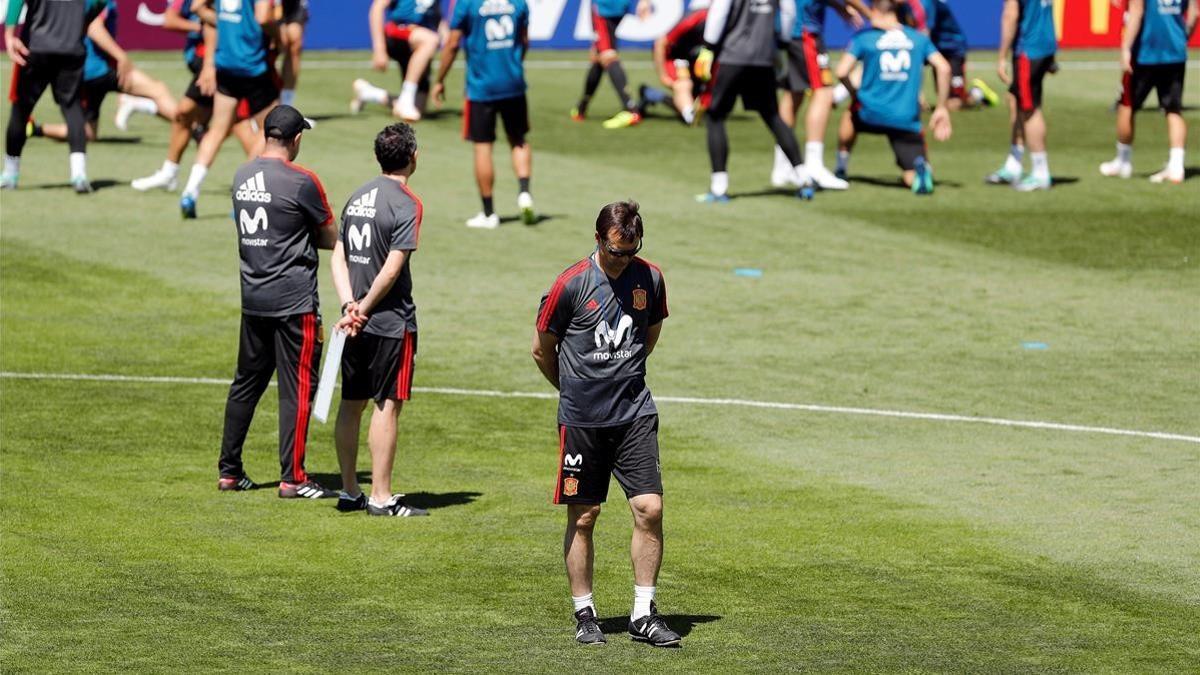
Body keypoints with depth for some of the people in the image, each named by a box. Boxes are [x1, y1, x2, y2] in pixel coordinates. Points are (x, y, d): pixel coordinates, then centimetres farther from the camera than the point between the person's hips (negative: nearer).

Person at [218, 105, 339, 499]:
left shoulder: (243, 176, 7)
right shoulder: (301, 182, -13)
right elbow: (331, 238, -4)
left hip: (252, 299, 7)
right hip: (294, 300, -7)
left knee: (246, 382, 15)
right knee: (297, 388, -2)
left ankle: (229, 471, 19)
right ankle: (292, 478, -2)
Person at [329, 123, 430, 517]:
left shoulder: (357, 198, 10)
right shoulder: (407, 204, -12)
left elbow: (338, 258, 5)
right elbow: (392, 269, -18)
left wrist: (350, 306, -4)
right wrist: (364, 308, -9)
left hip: (357, 323, 7)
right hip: (392, 322, -7)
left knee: (351, 404, 11)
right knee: (387, 406, -3)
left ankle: (349, 492, 19)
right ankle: (381, 497, -2)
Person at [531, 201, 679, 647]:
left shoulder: (650, 279, 1)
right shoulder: (571, 285, -9)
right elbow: (542, 350, 3)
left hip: (635, 413, 3)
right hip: (582, 419, -3)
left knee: (650, 509, -5)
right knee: (583, 517, 4)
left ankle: (643, 615, 4)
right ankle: (584, 614, 16)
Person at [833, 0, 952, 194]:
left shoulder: (863, 37, 2)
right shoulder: (919, 38, 9)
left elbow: (842, 72, -6)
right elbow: (944, 68, -1)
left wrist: (855, 93, 14)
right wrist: (942, 109, 4)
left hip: (871, 115, 0)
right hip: (908, 120, 0)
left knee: (850, 114, 36)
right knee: (912, 179, 5)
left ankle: (840, 169, 32)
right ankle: (921, 168, -30)